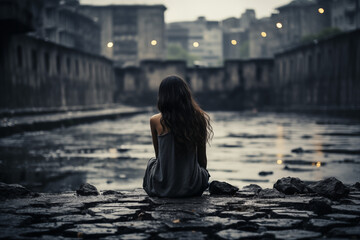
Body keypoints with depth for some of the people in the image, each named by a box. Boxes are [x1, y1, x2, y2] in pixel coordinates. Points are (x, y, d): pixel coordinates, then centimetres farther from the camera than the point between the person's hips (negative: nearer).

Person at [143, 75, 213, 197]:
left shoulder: (156, 121, -10)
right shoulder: (199, 119, -7)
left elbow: (158, 155, 6)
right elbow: (202, 159, 3)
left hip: (163, 188, -2)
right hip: (193, 188, 2)